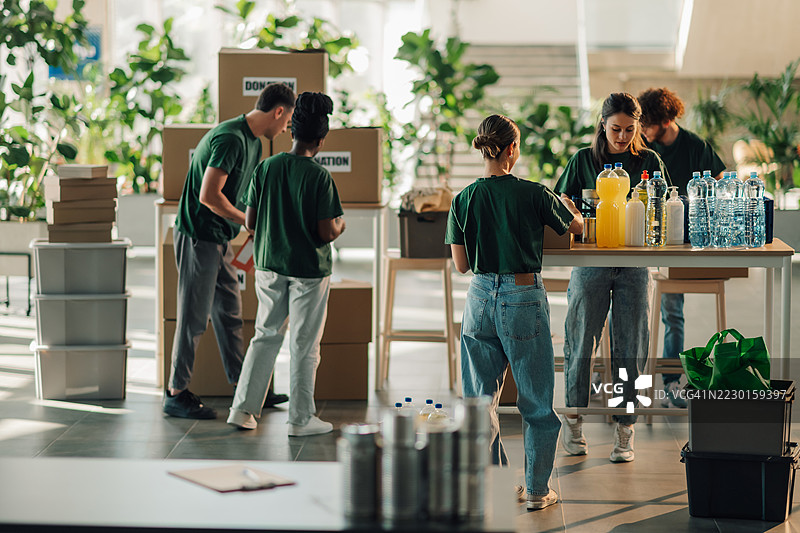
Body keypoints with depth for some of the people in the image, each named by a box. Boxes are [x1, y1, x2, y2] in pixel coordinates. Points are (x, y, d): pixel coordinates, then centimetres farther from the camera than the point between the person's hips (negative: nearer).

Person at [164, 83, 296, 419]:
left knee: (229, 313, 13)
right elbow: (209, 196, -26)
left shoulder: (253, 143, 12)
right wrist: (249, 221, -16)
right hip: (198, 236, -10)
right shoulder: (230, 139, -21)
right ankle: (176, 394, 4)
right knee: (194, 316, -4)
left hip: (219, 238, 10)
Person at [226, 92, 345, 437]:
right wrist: (339, 226, 6)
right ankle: (301, 419, 12)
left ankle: (243, 409, 14)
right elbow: (327, 232, -16)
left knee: (266, 337, 16)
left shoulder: (265, 168, -2)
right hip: (309, 270, -4)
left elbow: (250, 222, 1)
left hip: (269, 266, 4)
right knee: (304, 346, 5)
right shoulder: (319, 177, -15)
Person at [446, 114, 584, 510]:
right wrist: (566, 203, 30)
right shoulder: (534, 194, -9)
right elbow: (577, 227, 8)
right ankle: (537, 490, 14)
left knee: (481, 399, 12)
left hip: (480, 299, 3)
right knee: (536, 402, 10)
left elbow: (461, 265, 1)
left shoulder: (464, 199, -2)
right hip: (524, 300, -3)